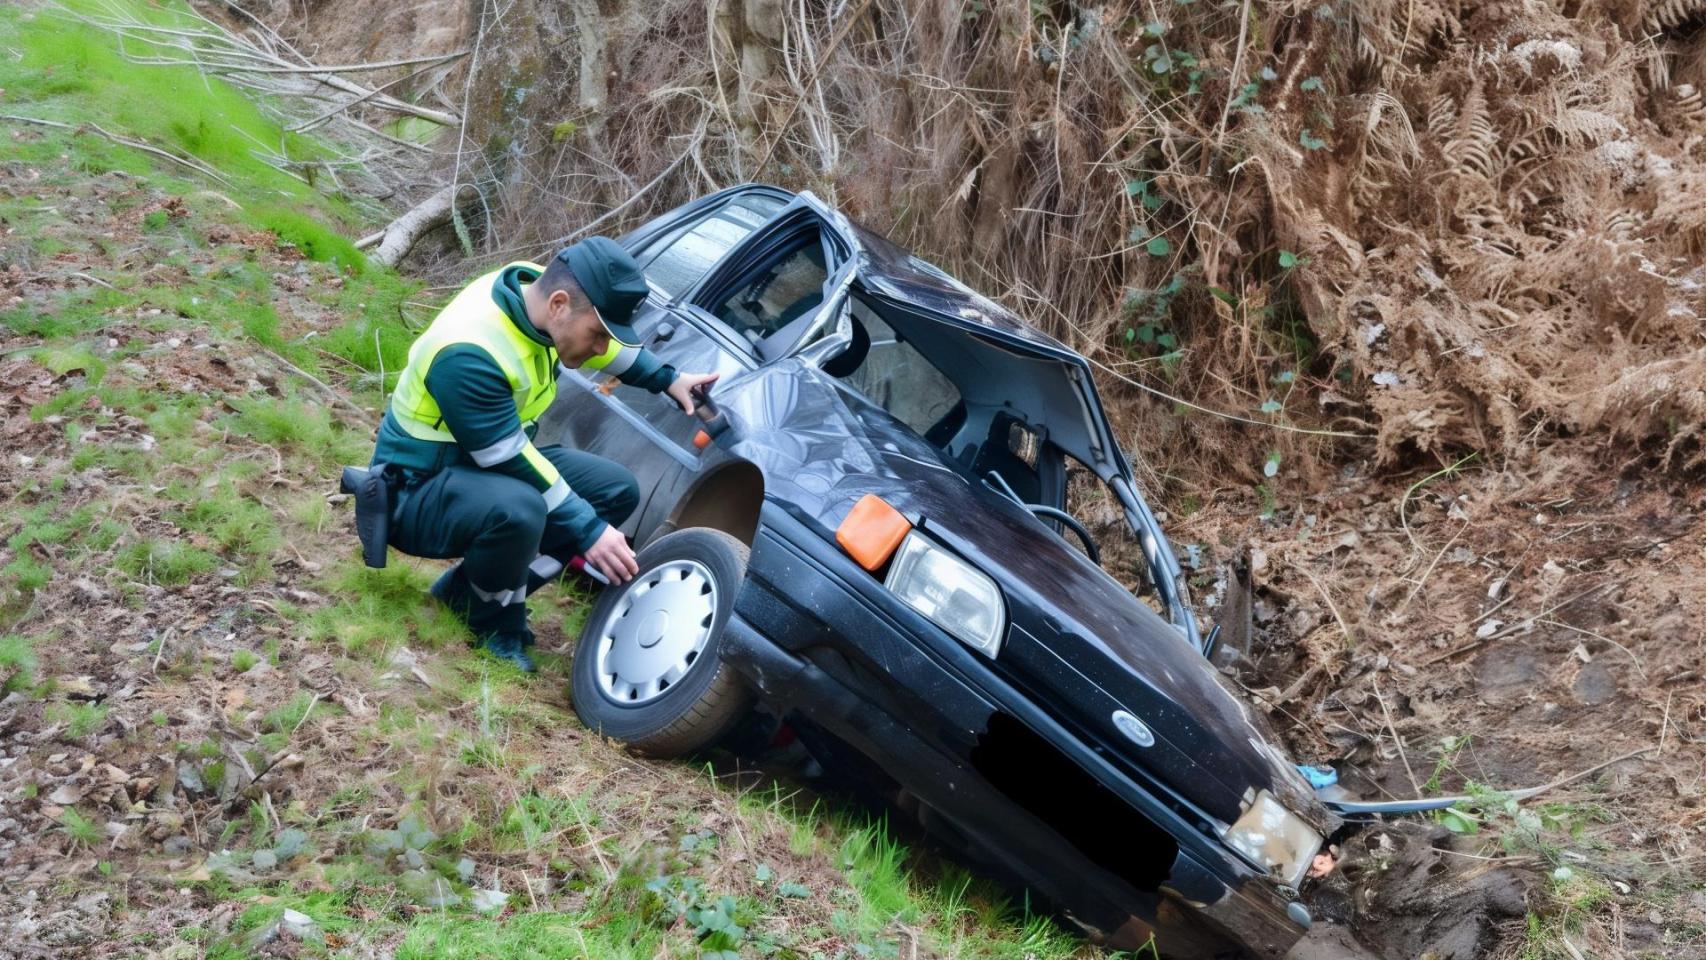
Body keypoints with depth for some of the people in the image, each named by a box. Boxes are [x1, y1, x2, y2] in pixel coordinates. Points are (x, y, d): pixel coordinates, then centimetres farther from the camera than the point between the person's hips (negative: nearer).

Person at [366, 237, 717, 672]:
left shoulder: (537, 288, -9)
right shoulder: (468, 354, -33)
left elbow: (601, 341, 14)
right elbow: (510, 462, -28)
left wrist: (667, 379, 9)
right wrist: (588, 530, -24)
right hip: (420, 491, -9)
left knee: (617, 490, 3)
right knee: (518, 507, -38)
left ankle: (472, 587, 4)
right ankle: (485, 614, -6)